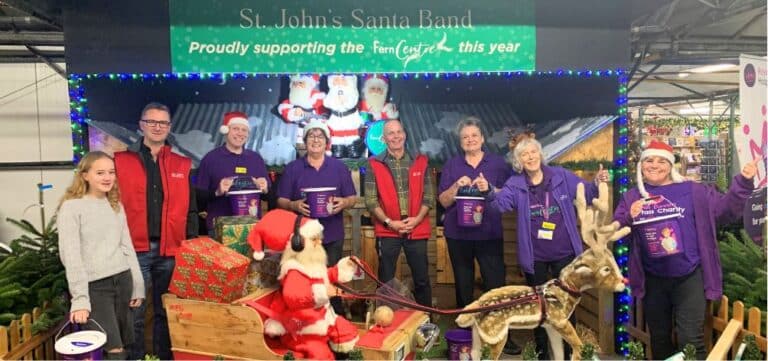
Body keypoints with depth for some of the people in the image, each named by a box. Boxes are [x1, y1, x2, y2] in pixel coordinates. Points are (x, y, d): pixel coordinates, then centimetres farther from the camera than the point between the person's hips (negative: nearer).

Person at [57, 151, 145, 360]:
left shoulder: (116, 206, 13)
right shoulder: (71, 207, -6)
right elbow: (70, 256, -10)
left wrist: (137, 286, 11)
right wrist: (80, 298, -16)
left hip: (122, 280, 6)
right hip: (94, 285, -5)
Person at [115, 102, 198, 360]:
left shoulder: (182, 165, 10)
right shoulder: (121, 161, 3)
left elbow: (190, 209, 12)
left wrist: (191, 243, 6)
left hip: (171, 249, 2)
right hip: (135, 249, -2)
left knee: (166, 310, 12)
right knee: (135, 312, 3)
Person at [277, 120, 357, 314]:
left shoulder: (339, 167, 7)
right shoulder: (292, 168, 5)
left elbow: (353, 198, 7)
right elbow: (281, 201, 4)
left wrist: (344, 203, -16)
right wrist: (295, 205, -18)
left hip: (332, 236, 1)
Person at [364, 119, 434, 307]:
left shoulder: (420, 161, 6)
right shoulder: (375, 164, 0)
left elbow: (429, 196, 4)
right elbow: (370, 200, -4)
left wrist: (417, 218, -10)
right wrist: (389, 221, -13)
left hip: (417, 229, 2)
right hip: (387, 231, -1)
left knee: (422, 279, 10)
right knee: (386, 281, 8)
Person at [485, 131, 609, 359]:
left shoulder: (562, 176, -4)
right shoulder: (515, 185, -5)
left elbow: (588, 193, 3)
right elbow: (500, 203, -22)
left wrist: (598, 183, -19)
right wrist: (488, 193, -43)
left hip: (564, 253, 0)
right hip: (534, 256, 0)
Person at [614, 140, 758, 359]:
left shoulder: (692, 191, 0)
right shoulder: (631, 197, 3)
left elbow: (726, 208, 0)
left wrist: (743, 182, -12)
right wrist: (628, 218, -19)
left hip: (689, 278, -2)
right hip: (653, 281, 2)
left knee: (690, 340, 1)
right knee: (659, 338, 19)